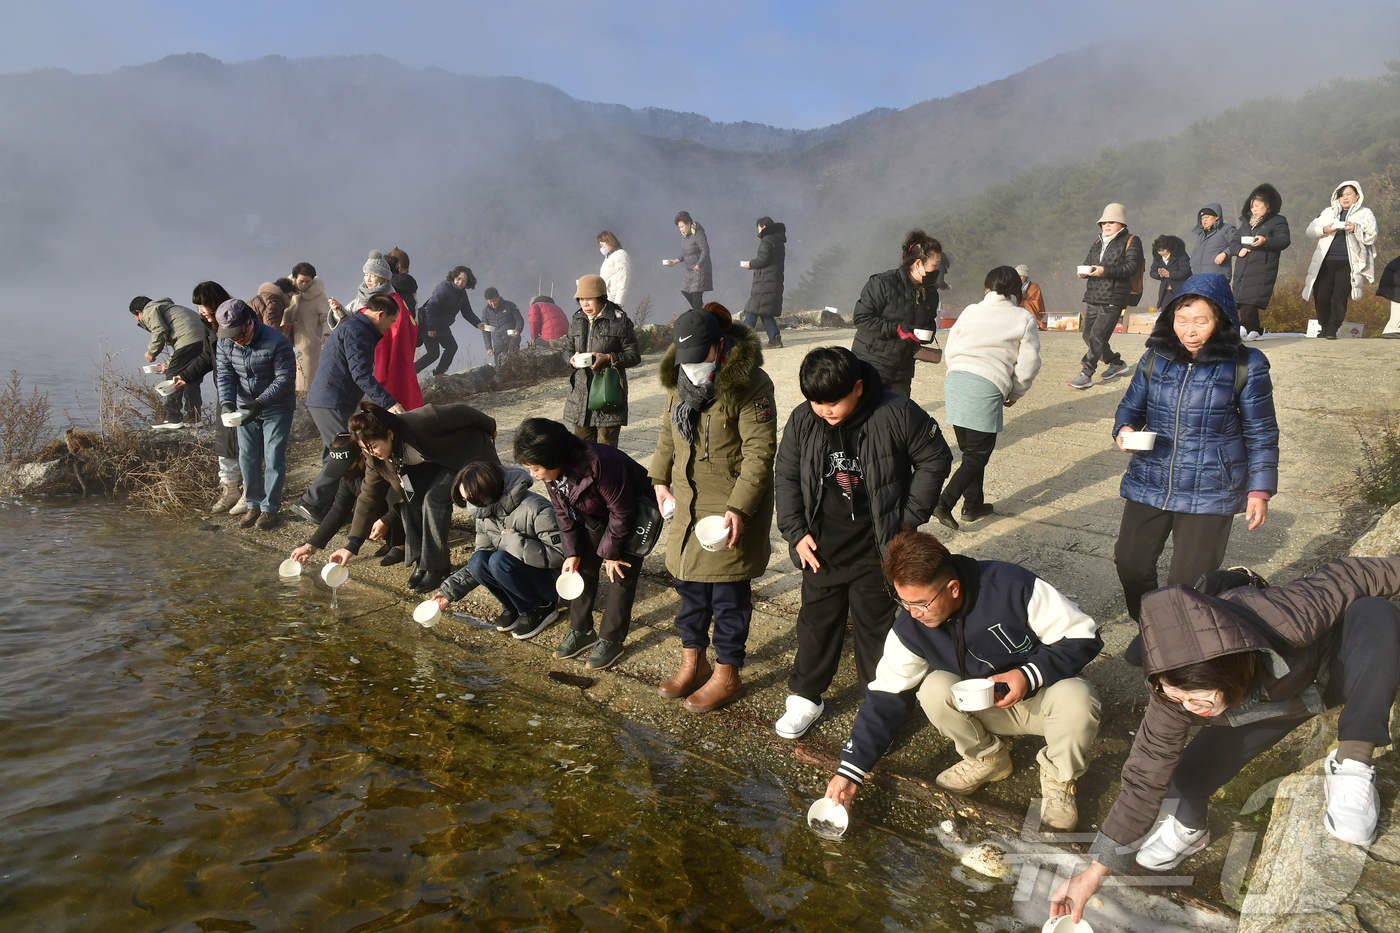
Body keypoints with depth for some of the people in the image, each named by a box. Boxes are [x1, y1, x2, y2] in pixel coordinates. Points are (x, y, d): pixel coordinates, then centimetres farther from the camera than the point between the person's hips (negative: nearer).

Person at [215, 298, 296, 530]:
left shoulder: (276, 342, -21)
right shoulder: (225, 344, -4)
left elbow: (284, 379, -21)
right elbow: (225, 376, -1)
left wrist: (260, 403, -30)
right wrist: (226, 402, -20)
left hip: (277, 409, -5)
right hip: (245, 408, 5)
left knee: (274, 459, -3)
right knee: (248, 458, 8)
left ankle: (271, 508, 7)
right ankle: (253, 505, 21)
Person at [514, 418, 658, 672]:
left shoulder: (598, 463, -40)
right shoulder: (552, 471, -17)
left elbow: (622, 512, -28)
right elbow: (563, 513, -2)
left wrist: (611, 552, -18)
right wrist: (572, 553, -8)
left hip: (636, 513, -7)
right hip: (596, 515, 7)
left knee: (620, 575, -7)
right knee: (583, 568, 4)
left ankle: (610, 641, 5)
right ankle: (580, 632, 18)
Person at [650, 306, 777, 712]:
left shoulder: (749, 385, -18)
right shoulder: (680, 381, 6)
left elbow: (760, 452, -20)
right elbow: (668, 433, 20)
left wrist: (739, 508, -26)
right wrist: (659, 479, 12)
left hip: (733, 506, -7)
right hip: (687, 501, 8)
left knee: (728, 591, 2)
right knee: (688, 582, 16)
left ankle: (727, 675, 19)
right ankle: (694, 662, 34)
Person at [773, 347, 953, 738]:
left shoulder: (897, 414, -17)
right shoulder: (802, 420, -7)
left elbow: (935, 460, -4)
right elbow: (785, 477, 5)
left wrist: (910, 517, -6)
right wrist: (795, 531, -3)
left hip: (876, 550, -3)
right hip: (821, 548, 3)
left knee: (875, 625, 11)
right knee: (817, 620, 15)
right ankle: (806, 695, 33)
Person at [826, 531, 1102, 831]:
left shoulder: (1012, 586, -29)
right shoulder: (910, 627, -18)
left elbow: (1083, 637, -19)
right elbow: (885, 698, -13)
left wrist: (1029, 675, -32)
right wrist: (850, 770, -19)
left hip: (1048, 687, -2)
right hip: (986, 704, 3)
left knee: (1076, 699, -35)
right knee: (933, 689, -26)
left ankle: (1059, 777, -4)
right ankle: (988, 759, 3)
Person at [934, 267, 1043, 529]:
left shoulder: (969, 312, 15)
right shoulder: (1024, 320, 6)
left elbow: (949, 352, 17)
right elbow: (1028, 365, 4)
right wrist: (1014, 394, 19)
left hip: (954, 380, 5)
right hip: (987, 389, -5)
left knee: (970, 450, 19)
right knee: (978, 455, 5)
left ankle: (973, 504, 28)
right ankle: (945, 503, -8)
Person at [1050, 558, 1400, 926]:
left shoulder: (1290, 620, -46)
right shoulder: (1176, 692, -34)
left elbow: (1347, 576, -25)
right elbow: (1145, 777, -26)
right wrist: (1096, 871, -26)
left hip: (1343, 671, 0)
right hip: (1276, 700, 1)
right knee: (1185, 778, -19)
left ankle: (1352, 765, -25)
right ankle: (1188, 828, 15)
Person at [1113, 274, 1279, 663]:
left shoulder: (1245, 367, -6)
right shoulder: (1155, 360, 1)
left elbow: (1261, 433, 0)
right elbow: (1131, 406, 13)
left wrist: (1260, 489, -3)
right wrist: (1124, 429, -11)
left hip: (1210, 491, -3)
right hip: (1149, 483, 4)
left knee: (1190, 577, 0)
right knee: (1131, 560, 9)